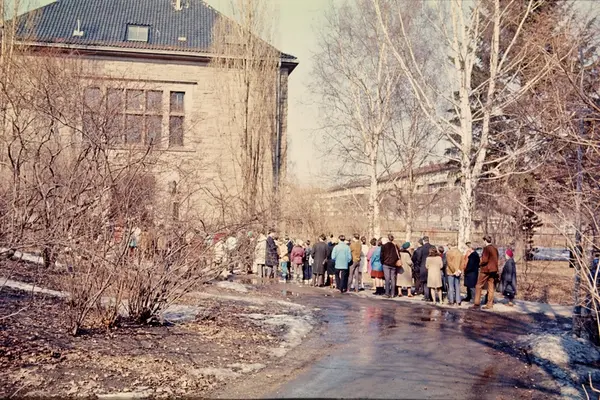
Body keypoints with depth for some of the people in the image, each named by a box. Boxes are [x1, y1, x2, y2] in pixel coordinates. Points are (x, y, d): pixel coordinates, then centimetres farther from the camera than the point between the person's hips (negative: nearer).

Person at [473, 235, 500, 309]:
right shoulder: (495, 248, 12)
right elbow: (496, 260, 15)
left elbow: (485, 260, -19)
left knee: (479, 286, 0)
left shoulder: (486, 248, -14)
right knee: (491, 287, 8)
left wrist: (480, 264, -2)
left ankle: (476, 303, -1)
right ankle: (490, 304, 7)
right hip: (493, 270, 8)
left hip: (485, 270, -8)